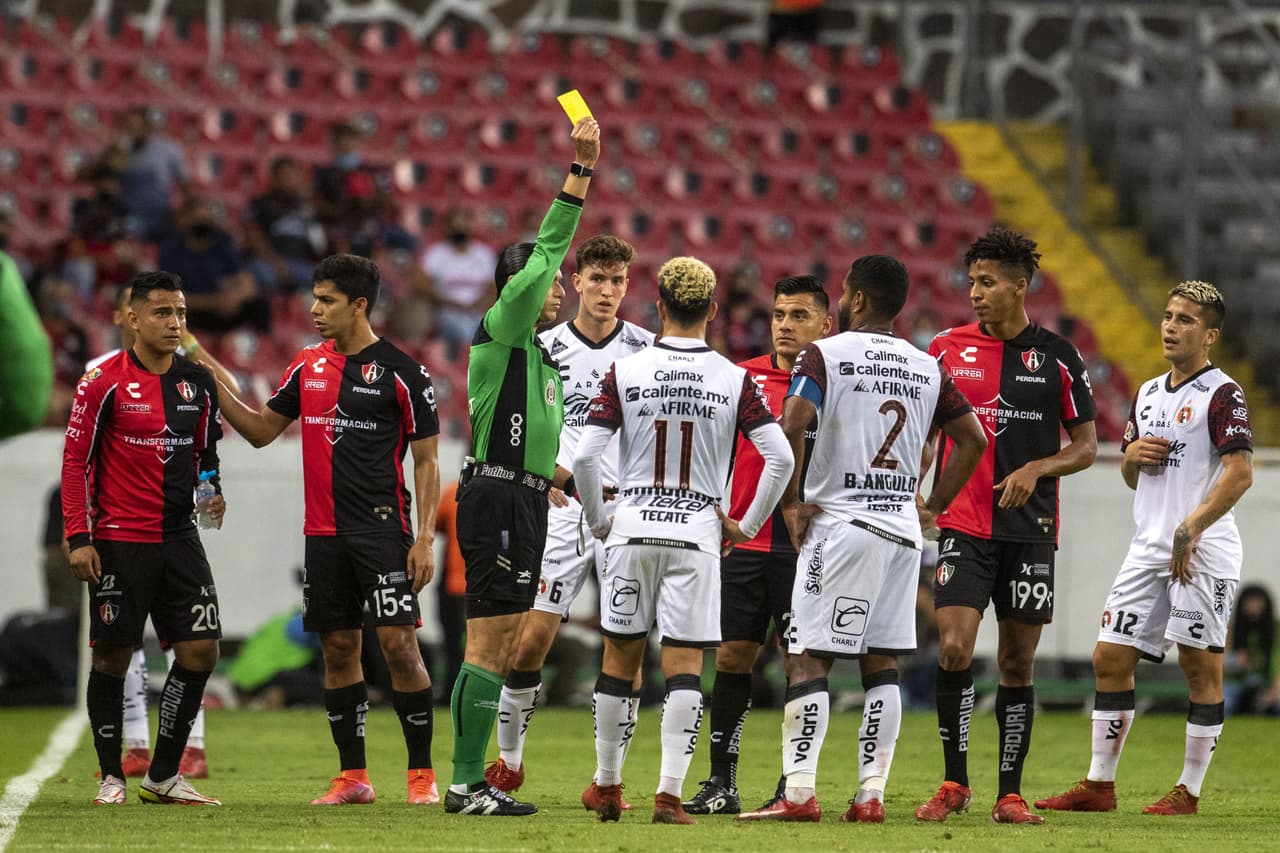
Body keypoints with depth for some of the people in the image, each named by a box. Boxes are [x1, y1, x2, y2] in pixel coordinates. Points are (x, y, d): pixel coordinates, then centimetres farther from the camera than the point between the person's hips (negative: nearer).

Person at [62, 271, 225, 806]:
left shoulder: (197, 382, 8)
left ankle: (163, 776, 9)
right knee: (112, 656, 0)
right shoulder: (105, 381, -8)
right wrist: (78, 537, -11)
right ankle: (111, 777, 12)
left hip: (179, 538, 5)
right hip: (118, 540, -5)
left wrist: (213, 492, 1)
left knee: (201, 650, -2)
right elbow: (76, 460, -6)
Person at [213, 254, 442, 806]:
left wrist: (425, 538, -10)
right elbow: (261, 430, 18)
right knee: (338, 649, 7)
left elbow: (426, 461, -3)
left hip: (382, 530, -5)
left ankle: (422, 774, -2)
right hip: (324, 531, 6)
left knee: (398, 643, -10)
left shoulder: (402, 373, -5)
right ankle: (352, 776, 14)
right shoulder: (309, 366, 11)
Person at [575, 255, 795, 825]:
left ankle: (607, 785, 21)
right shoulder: (735, 380, -3)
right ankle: (670, 793, -8)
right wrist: (747, 526, 4)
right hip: (697, 535, -1)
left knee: (619, 659, 12)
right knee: (684, 666, 1)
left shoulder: (624, 373, -4)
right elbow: (780, 457, -8)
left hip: (632, 529, 1)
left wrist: (598, 521, 7)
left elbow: (585, 456, -9)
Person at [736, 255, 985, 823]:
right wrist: (932, 506, 17)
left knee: (810, 660, -3)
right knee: (883, 664, 8)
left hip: (841, 525, -5)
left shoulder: (826, 355, -4)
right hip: (903, 529, 5)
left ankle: (799, 792, -10)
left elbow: (792, 424, -19)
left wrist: (792, 501, -9)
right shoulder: (927, 368, 12)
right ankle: (872, 794, 5)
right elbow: (973, 439, 14)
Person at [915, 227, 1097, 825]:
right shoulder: (948, 349, 4)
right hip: (963, 527, 0)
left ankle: (1010, 794, 12)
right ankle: (954, 784, 0)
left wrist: (1035, 469, -13)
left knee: (1017, 664, 4)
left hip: (1030, 531, 0)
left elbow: (1086, 445, 5)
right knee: (954, 649, -13)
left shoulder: (1056, 356, 1)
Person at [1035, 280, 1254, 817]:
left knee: (1201, 665, -2)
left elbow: (1240, 473, -17)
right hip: (1148, 547, 8)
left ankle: (1189, 790, 3)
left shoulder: (1222, 394, -7)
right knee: (1111, 657, 4)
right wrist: (1132, 457, 3)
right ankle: (1099, 785, 10)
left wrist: (1192, 528, -24)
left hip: (1203, 552, -8)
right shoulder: (1148, 394, 17)